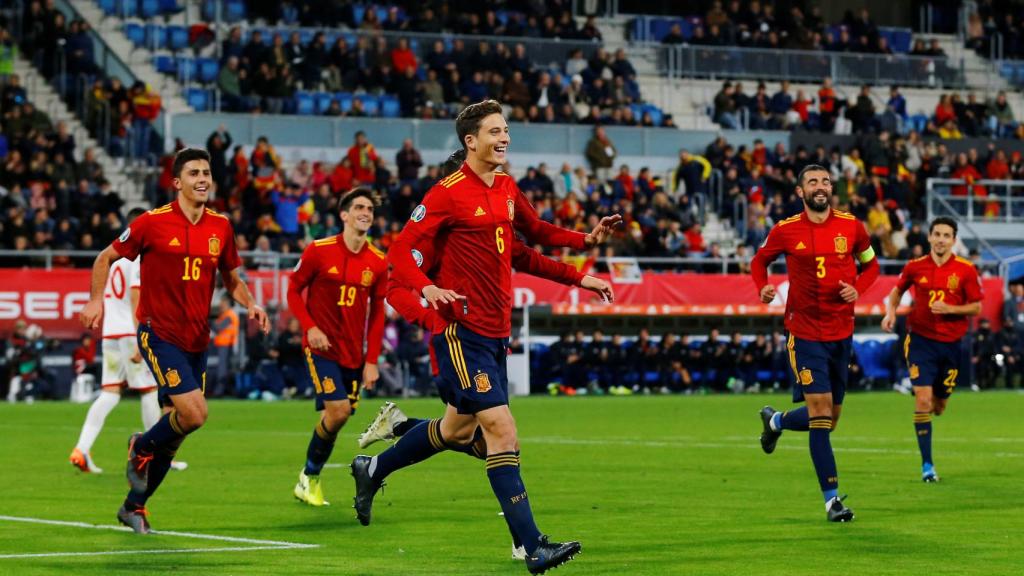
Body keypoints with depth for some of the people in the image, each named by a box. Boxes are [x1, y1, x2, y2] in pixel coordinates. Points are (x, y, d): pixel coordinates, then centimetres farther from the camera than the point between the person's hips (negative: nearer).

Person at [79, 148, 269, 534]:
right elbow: (106, 258, 2)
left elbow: (231, 279, 18)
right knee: (194, 413, -21)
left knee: (176, 425, 8)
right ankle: (142, 447, 11)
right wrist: (96, 300, -11)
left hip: (197, 341, 6)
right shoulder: (153, 223, -8)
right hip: (159, 334, -5)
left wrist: (251, 305, -2)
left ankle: (134, 507, 24)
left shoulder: (221, 227, 5)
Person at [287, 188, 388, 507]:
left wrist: (372, 360, 3)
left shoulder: (378, 262, 2)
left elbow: (377, 313, 8)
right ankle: (308, 477, 4)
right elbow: (294, 290, 1)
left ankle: (310, 478, 25)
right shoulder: (319, 251, -8)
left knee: (338, 415, 4)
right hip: (321, 346, -4)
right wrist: (310, 327, -14)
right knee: (339, 410, -17)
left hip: (354, 353, 4)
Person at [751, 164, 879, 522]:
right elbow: (759, 261, 13)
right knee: (820, 412, -12)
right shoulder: (786, 231, -4)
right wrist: (763, 287, -8)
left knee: (829, 418, 11)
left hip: (842, 333, 4)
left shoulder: (851, 227, 1)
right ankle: (832, 499, -8)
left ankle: (775, 421, 43)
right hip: (805, 332, -4)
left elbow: (870, 264, 15)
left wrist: (858, 289, -5)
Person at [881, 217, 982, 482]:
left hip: (951, 343, 1)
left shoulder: (966, 269, -4)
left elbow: (976, 308, -2)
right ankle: (927, 465, -7)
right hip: (921, 339, -1)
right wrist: (891, 312, -2)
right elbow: (897, 291, 16)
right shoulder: (915, 267, -1)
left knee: (938, 406, 10)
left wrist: (949, 309, -18)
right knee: (923, 399, -13)